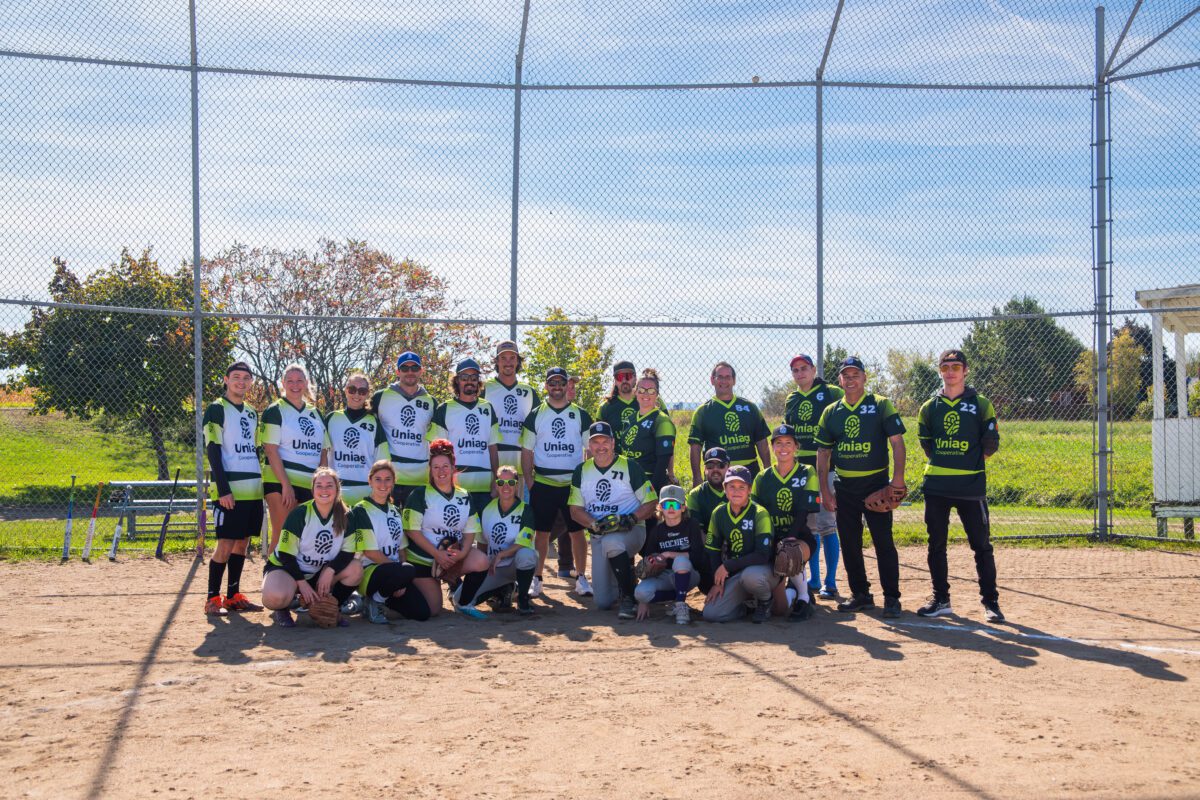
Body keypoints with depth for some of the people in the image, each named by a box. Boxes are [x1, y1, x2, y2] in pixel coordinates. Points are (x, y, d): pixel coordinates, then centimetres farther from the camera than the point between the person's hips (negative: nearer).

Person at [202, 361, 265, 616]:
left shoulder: (252, 413, 18)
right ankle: (213, 599, 0)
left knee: (242, 542, 9)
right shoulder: (216, 410, -4)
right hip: (230, 490, -7)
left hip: (253, 490, 7)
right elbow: (212, 452, -10)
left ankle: (233, 595, 16)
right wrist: (223, 489, -17)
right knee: (226, 543, -7)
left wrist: (259, 482, 16)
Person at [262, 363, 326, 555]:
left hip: (311, 485, 6)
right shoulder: (275, 411, 0)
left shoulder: (315, 413, 17)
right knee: (281, 537, -7)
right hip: (282, 483, -5)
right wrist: (286, 484, -17)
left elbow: (322, 452, 18)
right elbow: (271, 450, -9)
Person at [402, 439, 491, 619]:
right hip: (422, 560, -3)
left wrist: (462, 552, -16)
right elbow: (412, 530, -12)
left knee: (481, 561, -25)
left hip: (453, 556, 4)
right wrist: (438, 553, -20)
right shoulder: (419, 495, -6)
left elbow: (470, 531, 5)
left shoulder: (464, 497, 7)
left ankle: (463, 604, -2)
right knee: (432, 611, -10)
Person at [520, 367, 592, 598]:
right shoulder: (535, 415, 6)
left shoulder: (581, 415, 7)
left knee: (577, 532, 2)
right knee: (541, 533, 3)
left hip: (574, 484, 0)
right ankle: (536, 579, 10)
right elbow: (526, 451, 7)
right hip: (543, 484, 0)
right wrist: (529, 481, -2)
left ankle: (581, 578, 10)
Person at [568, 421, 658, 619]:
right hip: (599, 536, 4)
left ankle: (628, 597, -22)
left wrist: (631, 519, -20)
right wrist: (595, 524, -15)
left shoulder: (630, 467, -2)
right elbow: (575, 510, 4)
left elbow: (650, 504, -2)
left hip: (631, 531, -4)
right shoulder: (582, 471, 8)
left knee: (611, 542, -41)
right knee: (603, 602, -3)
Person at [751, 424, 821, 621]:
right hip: (772, 539, 2)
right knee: (779, 609, -11)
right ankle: (793, 588, 27)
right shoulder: (762, 478, 5)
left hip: (800, 536, -1)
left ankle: (804, 598, -9)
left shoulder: (807, 473, -1)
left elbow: (803, 511, -11)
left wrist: (789, 538, -26)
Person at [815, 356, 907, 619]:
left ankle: (891, 597, 3)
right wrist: (825, 491, 4)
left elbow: (897, 442, -7)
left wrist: (898, 477, -18)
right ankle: (861, 594, 21)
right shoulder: (831, 412, 9)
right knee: (849, 543, 9)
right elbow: (823, 453, 10)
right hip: (845, 487, 4)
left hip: (876, 484, -4)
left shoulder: (881, 405, -2)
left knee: (884, 542, -4)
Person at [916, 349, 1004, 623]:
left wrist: (971, 465, 3)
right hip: (936, 486, 3)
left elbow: (991, 443, 3)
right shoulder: (929, 407, 8)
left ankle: (990, 601, 8)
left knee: (981, 545, 0)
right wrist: (943, 464, 10)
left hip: (971, 486, -3)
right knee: (936, 545, 7)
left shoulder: (981, 404, 1)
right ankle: (941, 600, 17)